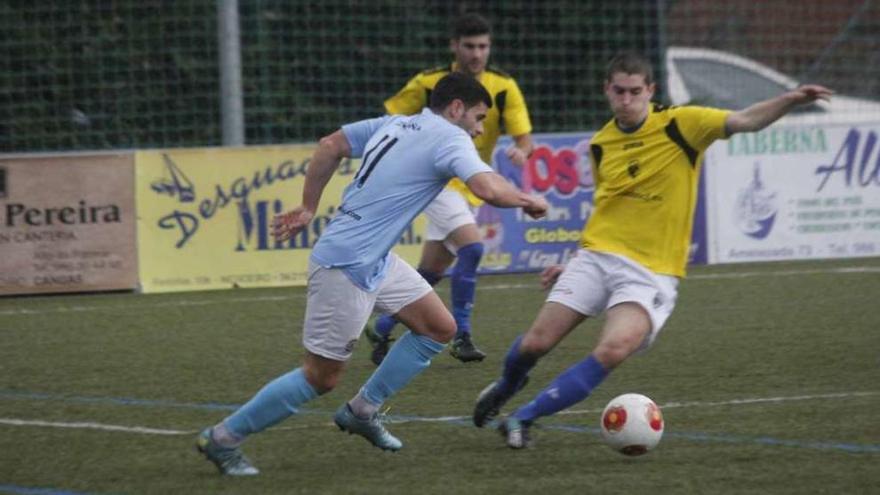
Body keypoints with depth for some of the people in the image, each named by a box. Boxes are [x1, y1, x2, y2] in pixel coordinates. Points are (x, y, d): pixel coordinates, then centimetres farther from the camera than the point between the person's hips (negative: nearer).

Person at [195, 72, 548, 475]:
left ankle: (361, 411, 21)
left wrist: (308, 207, 23)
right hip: (346, 268, -10)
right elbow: (488, 188, -27)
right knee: (322, 377, 0)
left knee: (440, 327, 13)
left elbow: (329, 146, 17)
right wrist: (528, 200, -8)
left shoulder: (394, 124, 12)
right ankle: (223, 438, 10)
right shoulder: (449, 139, -13)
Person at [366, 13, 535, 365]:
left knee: (432, 272, 10)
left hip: (470, 188, 4)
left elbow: (525, 139, -11)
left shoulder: (503, 87, -6)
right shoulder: (429, 83, -10)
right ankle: (461, 336, -18)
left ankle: (382, 330, 27)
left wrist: (520, 153, -33)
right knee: (472, 246, -25)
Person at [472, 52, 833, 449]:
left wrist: (789, 100, -34)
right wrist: (572, 264, 21)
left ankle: (523, 417, -12)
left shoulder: (681, 124, -4)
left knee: (613, 350, -27)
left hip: (651, 272, -4)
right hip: (597, 256, 4)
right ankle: (506, 387, 33)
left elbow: (744, 121, -16)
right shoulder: (601, 144, 10)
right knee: (536, 343, -4)